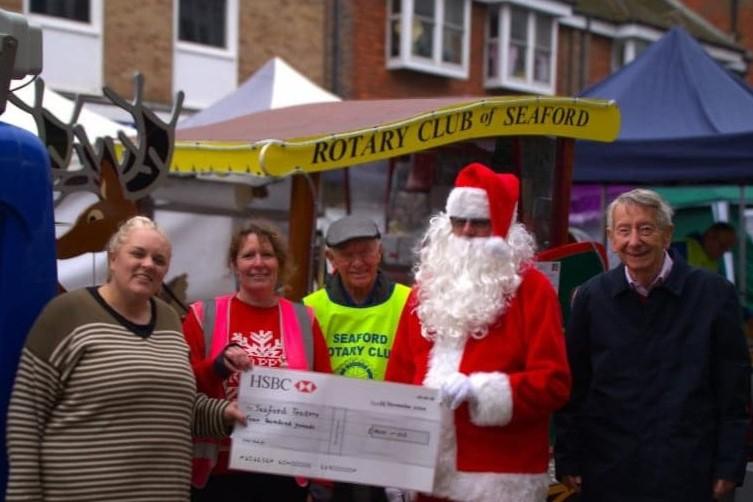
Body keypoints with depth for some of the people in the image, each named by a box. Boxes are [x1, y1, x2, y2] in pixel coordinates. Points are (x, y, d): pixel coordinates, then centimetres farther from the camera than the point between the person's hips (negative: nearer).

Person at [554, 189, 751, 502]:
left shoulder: (714, 294, -2)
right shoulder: (591, 297, 3)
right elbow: (574, 388, 6)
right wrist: (568, 460, 3)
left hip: (687, 472, -1)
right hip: (607, 472, 2)